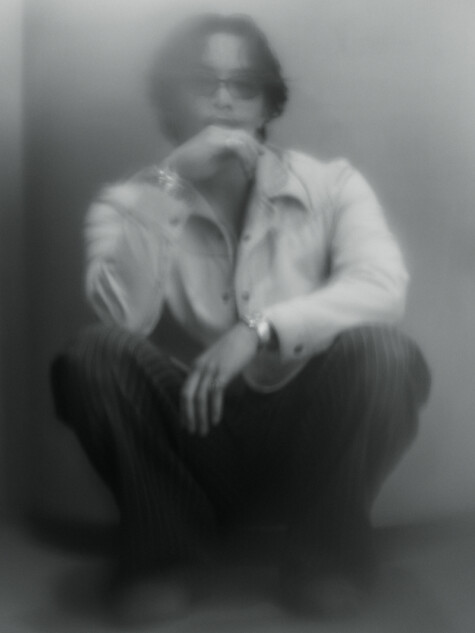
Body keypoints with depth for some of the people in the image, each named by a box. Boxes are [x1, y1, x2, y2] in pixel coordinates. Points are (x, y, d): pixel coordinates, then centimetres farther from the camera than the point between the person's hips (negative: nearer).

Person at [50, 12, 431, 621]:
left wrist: (260, 329, -31)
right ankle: (165, 549, -3)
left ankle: (327, 552, -5)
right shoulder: (129, 203, 0)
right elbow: (122, 315, -19)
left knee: (383, 353, -29)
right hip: (197, 434, 1)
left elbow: (383, 287, -19)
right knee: (91, 354, -24)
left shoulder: (331, 183, -1)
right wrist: (169, 182, -23)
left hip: (310, 431, 0)